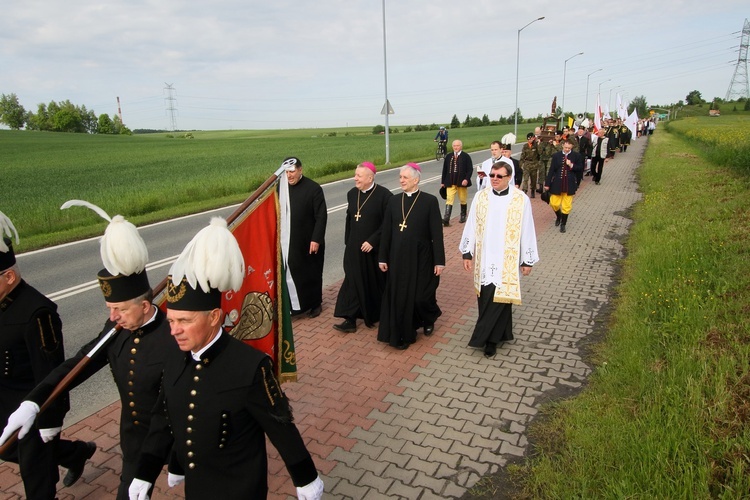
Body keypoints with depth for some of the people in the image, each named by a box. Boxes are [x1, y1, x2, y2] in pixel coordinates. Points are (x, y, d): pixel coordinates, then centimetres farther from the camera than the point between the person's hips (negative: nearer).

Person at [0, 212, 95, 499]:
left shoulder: (37, 311, -29)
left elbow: (50, 371, -25)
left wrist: (49, 420, -18)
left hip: (35, 406, -8)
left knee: (34, 466, 11)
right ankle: (77, 453, 46)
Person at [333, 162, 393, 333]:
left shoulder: (384, 195, -14)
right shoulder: (352, 194, 5)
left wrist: (372, 241, -19)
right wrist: (347, 242, 12)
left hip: (375, 249, -5)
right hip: (354, 248, 5)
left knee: (376, 282, 10)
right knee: (353, 282, 3)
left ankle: (378, 315, 32)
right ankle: (350, 320, 8)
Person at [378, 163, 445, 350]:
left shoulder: (430, 201, -8)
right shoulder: (393, 201, 3)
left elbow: (436, 233, -9)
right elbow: (386, 231, 6)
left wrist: (439, 260, -10)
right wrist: (383, 257, 6)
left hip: (421, 258, -3)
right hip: (398, 257, 4)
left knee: (421, 296, 2)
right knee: (399, 297, 6)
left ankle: (429, 319, 36)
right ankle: (402, 334, 22)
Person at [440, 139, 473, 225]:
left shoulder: (466, 156, 0)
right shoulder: (448, 156, 9)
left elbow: (470, 169, -4)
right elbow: (445, 169, 11)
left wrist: (466, 179, -18)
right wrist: (443, 182, 9)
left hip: (462, 182, -1)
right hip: (450, 183, 2)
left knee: (463, 200, 11)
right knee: (449, 200, -8)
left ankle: (463, 216, 29)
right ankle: (446, 219, -15)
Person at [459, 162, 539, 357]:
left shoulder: (521, 200, -8)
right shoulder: (481, 197, 0)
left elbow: (527, 231, -3)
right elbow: (471, 226, 6)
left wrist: (527, 260, -1)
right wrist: (467, 253, 5)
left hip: (507, 261, -3)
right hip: (484, 259, 3)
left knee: (499, 300, -2)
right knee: (485, 299, 9)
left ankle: (487, 339, 12)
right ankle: (497, 334, 27)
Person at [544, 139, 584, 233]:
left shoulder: (576, 156, -3)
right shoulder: (556, 155, -3)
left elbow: (581, 168, 2)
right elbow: (551, 170, -3)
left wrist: (572, 166, -16)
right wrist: (547, 184, -4)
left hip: (569, 185, -1)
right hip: (557, 184, 1)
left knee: (566, 205, 5)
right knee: (554, 203, 7)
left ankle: (563, 224, 21)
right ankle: (559, 216, 38)